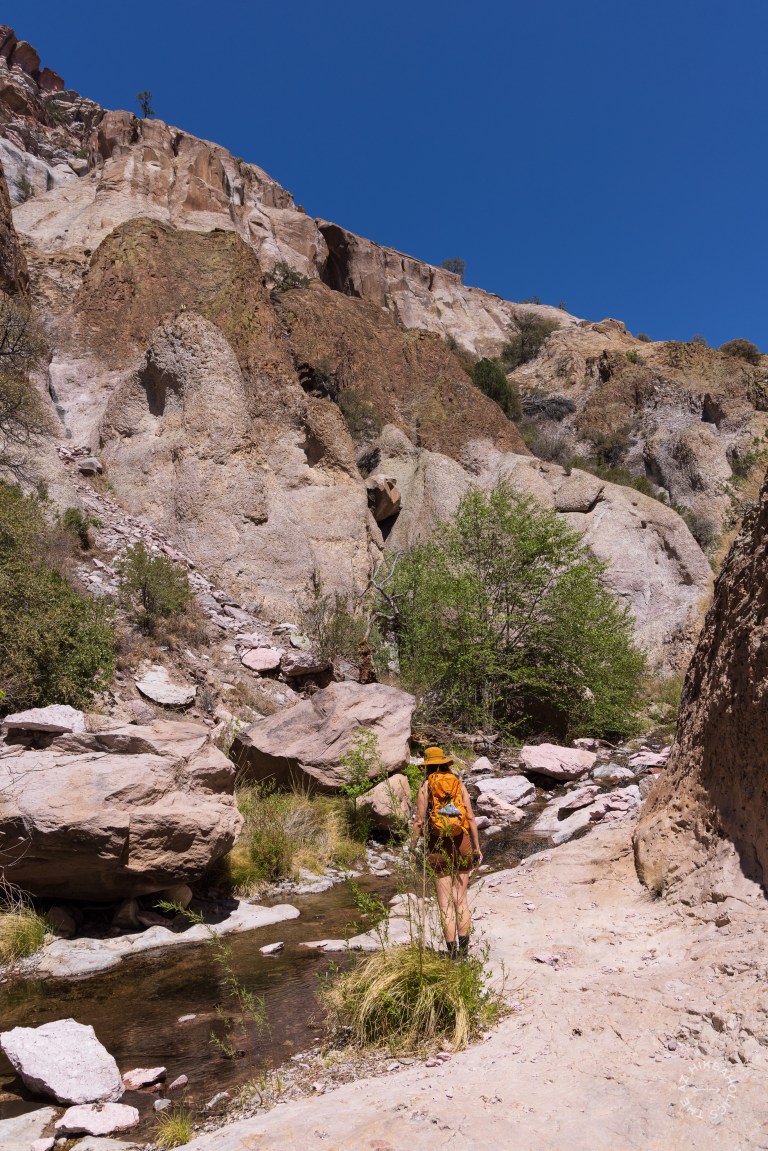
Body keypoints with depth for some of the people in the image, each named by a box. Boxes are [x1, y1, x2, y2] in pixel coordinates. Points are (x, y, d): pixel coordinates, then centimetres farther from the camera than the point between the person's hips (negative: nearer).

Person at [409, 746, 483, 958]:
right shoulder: (459, 784, 4)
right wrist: (477, 848, 6)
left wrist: (412, 849, 0)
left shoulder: (426, 786, -3)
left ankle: (452, 951, 6)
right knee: (461, 900, 11)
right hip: (461, 844, 3)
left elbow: (419, 821, -7)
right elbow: (471, 818, 0)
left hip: (438, 847, -2)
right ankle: (464, 948, 9)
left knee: (445, 903, 5)